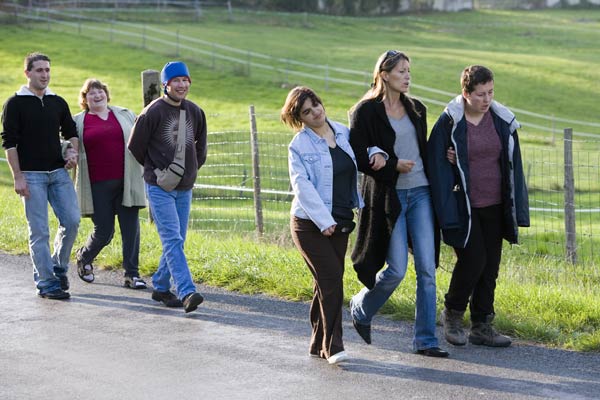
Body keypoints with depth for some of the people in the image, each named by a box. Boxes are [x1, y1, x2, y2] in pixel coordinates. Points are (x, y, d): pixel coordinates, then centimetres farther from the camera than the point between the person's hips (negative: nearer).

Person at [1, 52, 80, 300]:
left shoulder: (58, 103, 12)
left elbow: (70, 132, 22)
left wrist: (74, 152, 0)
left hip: (59, 172, 5)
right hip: (32, 176, -5)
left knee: (72, 221, -2)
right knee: (39, 231, -4)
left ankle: (58, 267, 20)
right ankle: (45, 283, 3)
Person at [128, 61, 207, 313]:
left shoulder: (195, 112, 6)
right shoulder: (153, 112, -11)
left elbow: (200, 146, 22)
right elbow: (135, 147, -2)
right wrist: (154, 169, 4)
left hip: (185, 188, 6)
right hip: (159, 188, -6)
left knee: (176, 241, 10)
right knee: (172, 239, -14)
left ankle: (160, 287, 23)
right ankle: (187, 292, -23)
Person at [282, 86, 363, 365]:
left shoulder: (344, 133, 7)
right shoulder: (299, 145, -6)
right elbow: (302, 185, -13)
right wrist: (324, 221, -20)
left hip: (339, 224, 5)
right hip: (310, 225, -5)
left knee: (327, 284, 9)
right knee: (332, 281, -13)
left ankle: (319, 344, 20)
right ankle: (333, 347, -9)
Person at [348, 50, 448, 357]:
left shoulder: (416, 109, 12)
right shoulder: (366, 111, -5)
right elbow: (356, 158, -7)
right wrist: (393, 165, -14)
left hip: (420, 193, 5)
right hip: (388, 196, -5)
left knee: (427, 269, -2)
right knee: (397, 270, -6)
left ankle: (425, 340, 4)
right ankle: (361, 308, 24)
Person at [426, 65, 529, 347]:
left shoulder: (502, 120, 3)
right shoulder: (449, 122, -9)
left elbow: (513, 166, 9)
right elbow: (437, 167, -8)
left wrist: (516, 211, 5)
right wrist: (448, 213, -14)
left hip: (493, 208, 5)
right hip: (463, 207, -5)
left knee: (490, 266, 6)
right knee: (473, 260, -11)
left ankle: (482, 326, 17)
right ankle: (452, 313, 14)